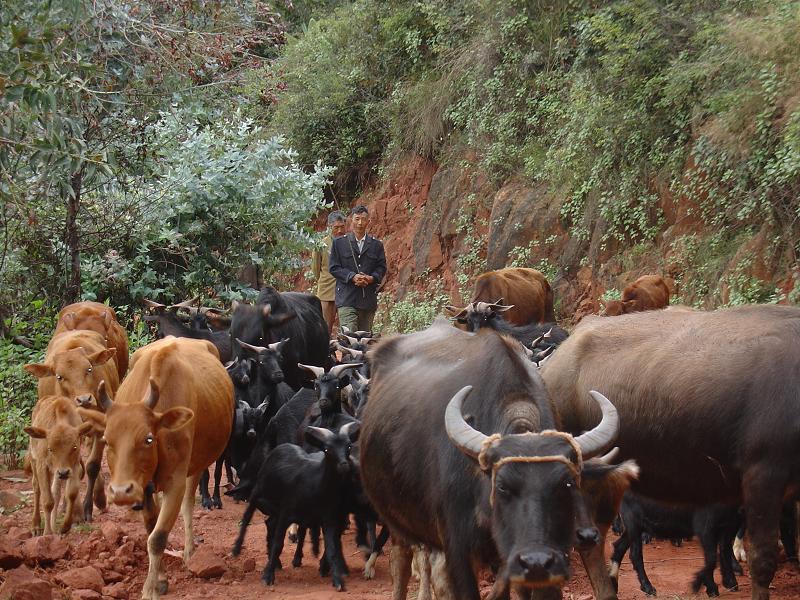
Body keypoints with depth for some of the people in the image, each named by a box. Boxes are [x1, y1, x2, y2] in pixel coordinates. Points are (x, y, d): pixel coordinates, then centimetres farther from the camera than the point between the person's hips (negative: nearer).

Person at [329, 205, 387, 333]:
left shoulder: (376, 245, 13)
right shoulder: (339, 243, 6)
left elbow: (382, 267, 11)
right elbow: (333, 267, 2)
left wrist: (372, 278, -10)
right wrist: (352, 277, -13)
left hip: (369, 298, 3)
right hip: (347, 298, -3)